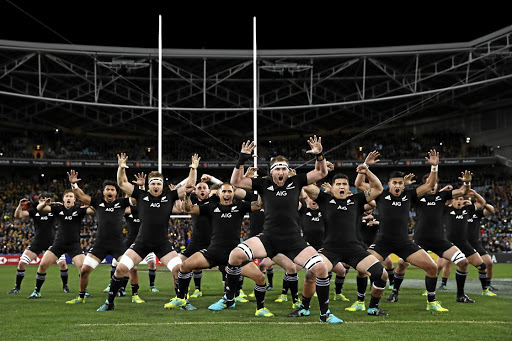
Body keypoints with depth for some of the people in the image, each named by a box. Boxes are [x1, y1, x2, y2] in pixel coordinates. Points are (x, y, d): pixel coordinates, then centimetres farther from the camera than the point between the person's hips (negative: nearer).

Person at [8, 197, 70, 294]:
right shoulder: (34, 211, 4)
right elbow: (17, 215, -3)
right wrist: (20, 205, -22)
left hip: (52, 243, -1)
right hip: (37, 243, 1)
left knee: (63, 263, -13)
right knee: (21, 263, -6)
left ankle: (65, 286, 10)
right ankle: (17, 287, 10)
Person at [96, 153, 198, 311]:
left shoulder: (169, 196, 7)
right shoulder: (141, 195, 6)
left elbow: (189, 186, 9)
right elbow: (122, 183, 8)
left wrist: (193, 169, -1)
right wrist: (121, 168, -6)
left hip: (163, 243, 0)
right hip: (141, 243, 0)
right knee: (121, 268, -9)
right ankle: (109, 303, 6)